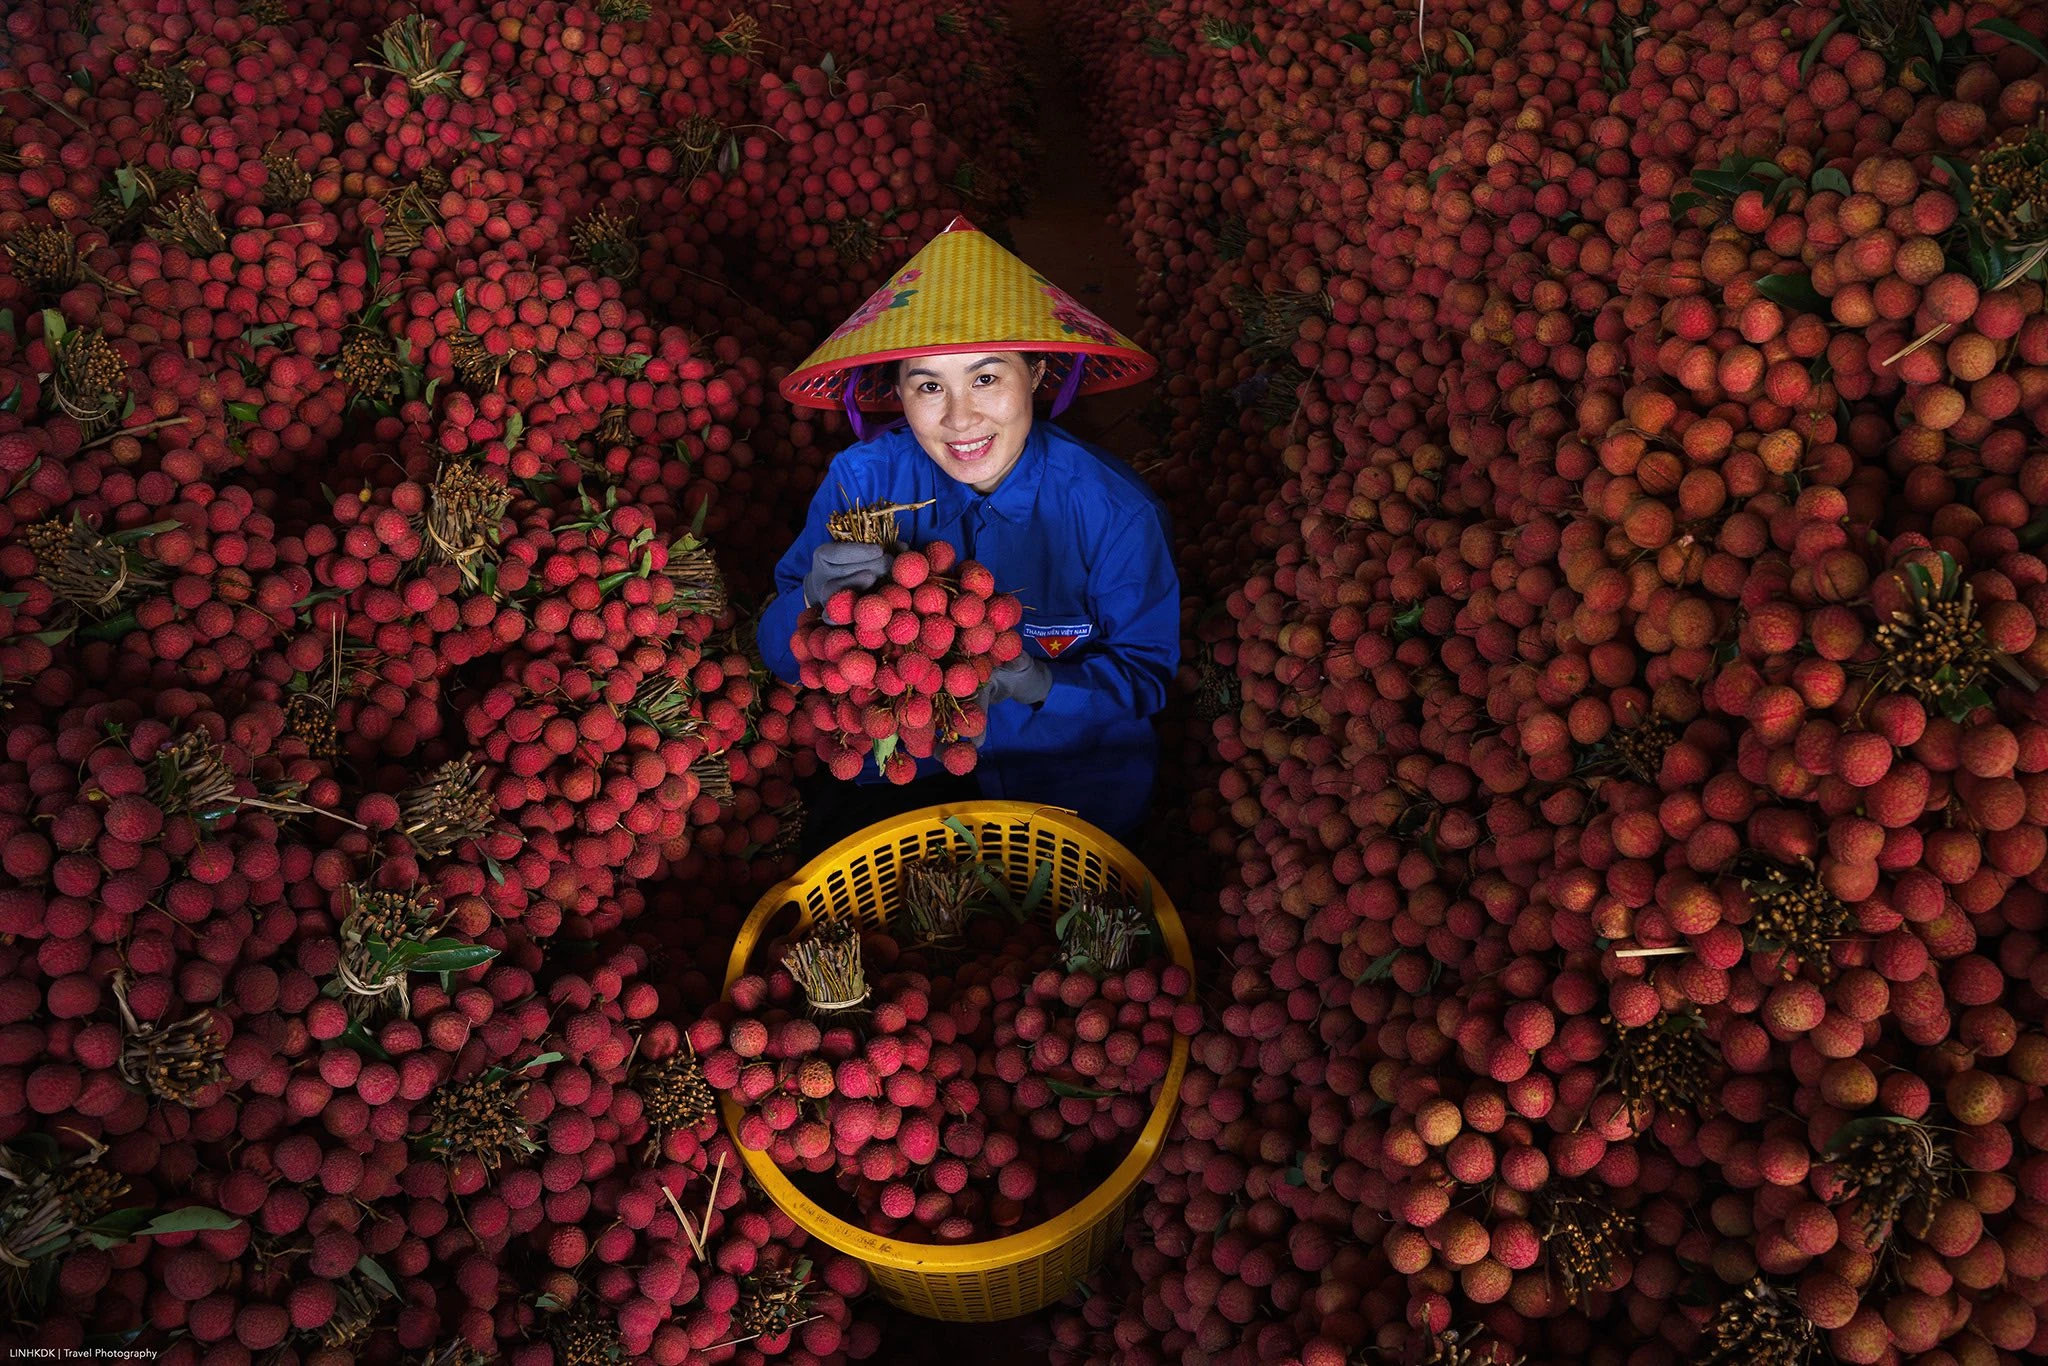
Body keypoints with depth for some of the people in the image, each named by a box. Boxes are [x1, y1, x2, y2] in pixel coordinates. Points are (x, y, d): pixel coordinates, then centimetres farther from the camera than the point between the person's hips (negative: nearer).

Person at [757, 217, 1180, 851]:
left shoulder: (1114, 510, -20)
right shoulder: (863, 478, -15)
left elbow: (1144, 676, -12)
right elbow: (781, 653, -10)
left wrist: (1038, 684, -32)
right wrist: (816, 597, -34)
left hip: (1067, 781, -1)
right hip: (898, 760, 1)